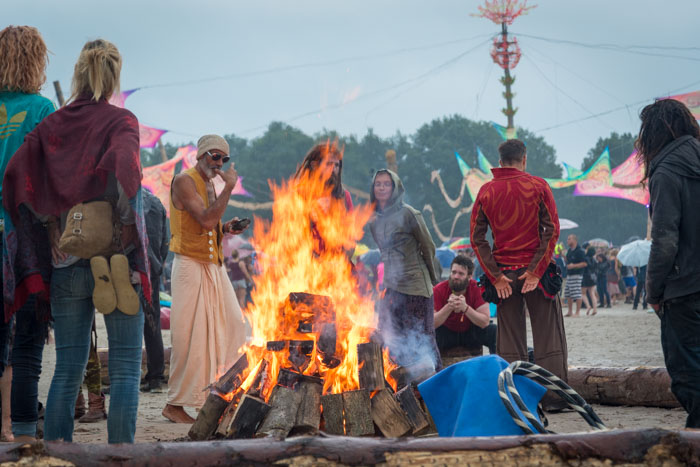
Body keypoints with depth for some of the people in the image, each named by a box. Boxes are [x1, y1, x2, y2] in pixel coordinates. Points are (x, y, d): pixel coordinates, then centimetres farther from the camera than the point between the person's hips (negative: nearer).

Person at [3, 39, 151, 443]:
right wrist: (128, 230, -16)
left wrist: (48, 226, 1)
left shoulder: (50, 125, 10)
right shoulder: (121, 121, -2)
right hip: (115, 260, -4)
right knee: (126, 368, 2)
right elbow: (122, 167, -22)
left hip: (66, 262, 4)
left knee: (68, 370, 10)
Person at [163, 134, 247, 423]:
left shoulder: (210, 184, 17)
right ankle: (175, 405, -2)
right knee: (190, 337, -9)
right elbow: (206, 220, -24)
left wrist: (225, 228, 7)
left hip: (214, 266, 9)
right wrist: (229, 187, -19)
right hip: (190, 266, -9)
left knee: (230, 326, 4)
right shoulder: (184, 181, -11)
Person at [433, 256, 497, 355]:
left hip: (472, 333, 0)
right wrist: (449, 307, -39)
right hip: (447, 333, 0)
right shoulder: (438, 290, -18)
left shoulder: (477, 288, -18)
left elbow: (485, 322, -24)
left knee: (494, 331, -27)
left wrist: (465, 308, -40)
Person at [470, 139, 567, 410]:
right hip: (536, 272, -2)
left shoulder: (486, 192, 4)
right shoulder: (538, 186, -2)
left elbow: (476, 237, 0)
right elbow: (552, 230, -9)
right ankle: (554, 397, 2)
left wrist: (495, 276, -1)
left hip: (503, 275, 2)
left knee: (510, 342, 6)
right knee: (548, 337, 3)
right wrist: (536, 271, -9)